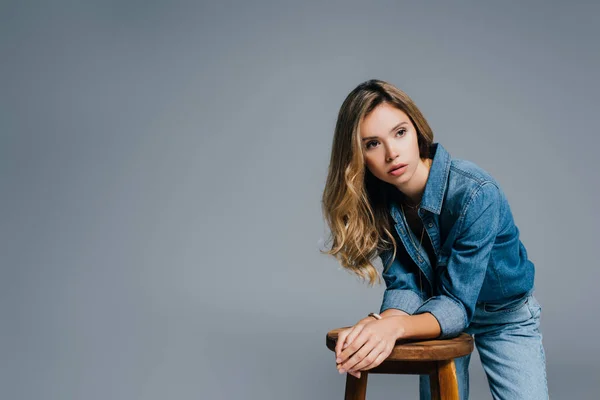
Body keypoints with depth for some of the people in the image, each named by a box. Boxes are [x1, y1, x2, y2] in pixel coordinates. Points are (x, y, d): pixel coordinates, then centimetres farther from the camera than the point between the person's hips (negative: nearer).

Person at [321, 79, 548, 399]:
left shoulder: (475, 193, -34)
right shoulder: (378, 201, -19)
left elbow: (457, 302, -35)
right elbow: (405, 285, -21)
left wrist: (395, 326, -52)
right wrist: (381, 324, -42)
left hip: (506, 316, -3)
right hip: (440, 314, 3)